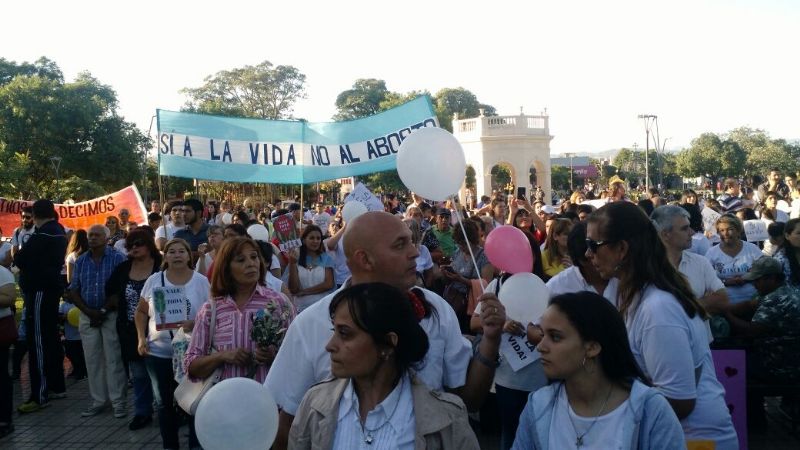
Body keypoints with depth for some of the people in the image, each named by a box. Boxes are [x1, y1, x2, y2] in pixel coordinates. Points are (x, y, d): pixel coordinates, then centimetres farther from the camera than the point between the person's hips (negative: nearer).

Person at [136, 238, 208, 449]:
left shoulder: (201, 281, -4)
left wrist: (195, 324, -22)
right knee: (165, 402, 14)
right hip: (159, 352, 2)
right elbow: (141, 311, 10)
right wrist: (141, 338, -1)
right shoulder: (154, 280, 1)